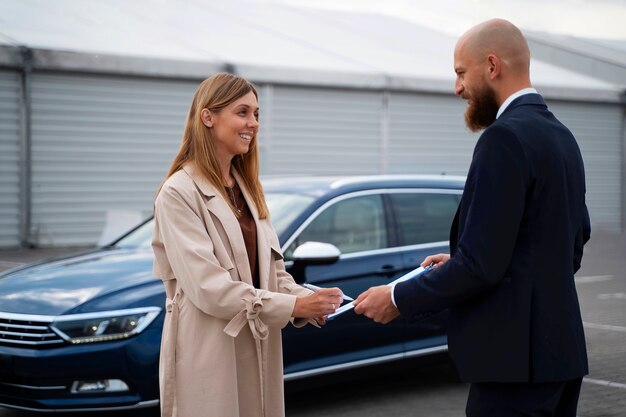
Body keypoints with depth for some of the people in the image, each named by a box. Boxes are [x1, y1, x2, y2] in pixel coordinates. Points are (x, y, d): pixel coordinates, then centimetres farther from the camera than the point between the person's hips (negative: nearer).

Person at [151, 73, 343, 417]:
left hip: (258, 351, 7)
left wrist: (307, 302, -10)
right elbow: (207, 286, -19)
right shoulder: (178, 194, -12)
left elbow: (271, 269, 10)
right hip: (209, 356, -7)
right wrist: (293, 306, -20)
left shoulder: (247, 188, 13)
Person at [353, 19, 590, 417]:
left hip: (517, 358, -9)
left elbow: (481, 264, -21)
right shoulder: (562, 136, 13)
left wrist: (398, 299, -8)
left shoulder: (505, 138, -16)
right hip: (560, 348, 10)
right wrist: (459, 263, 17)